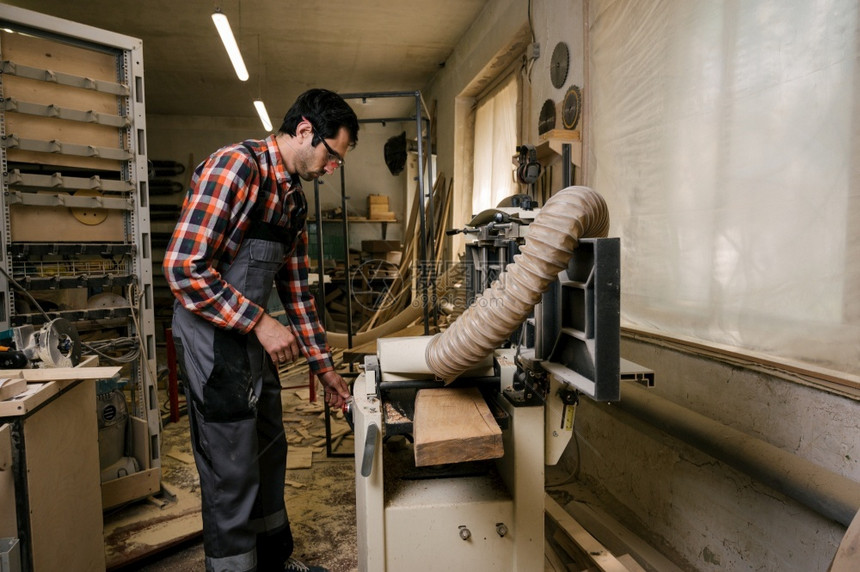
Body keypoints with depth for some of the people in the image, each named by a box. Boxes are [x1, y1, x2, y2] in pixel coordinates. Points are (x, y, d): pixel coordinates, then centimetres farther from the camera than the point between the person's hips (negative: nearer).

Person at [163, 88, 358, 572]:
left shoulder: (295, 197, 10)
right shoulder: (235, 165, -18)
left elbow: (296, 288, 12)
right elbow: (184, 268, -24)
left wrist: (324, 367, 12)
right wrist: (260, 323, -21)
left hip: (253, 338, 9)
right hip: (212, 337, -9)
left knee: (269, 453, 20)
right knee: (232, 473, 2)